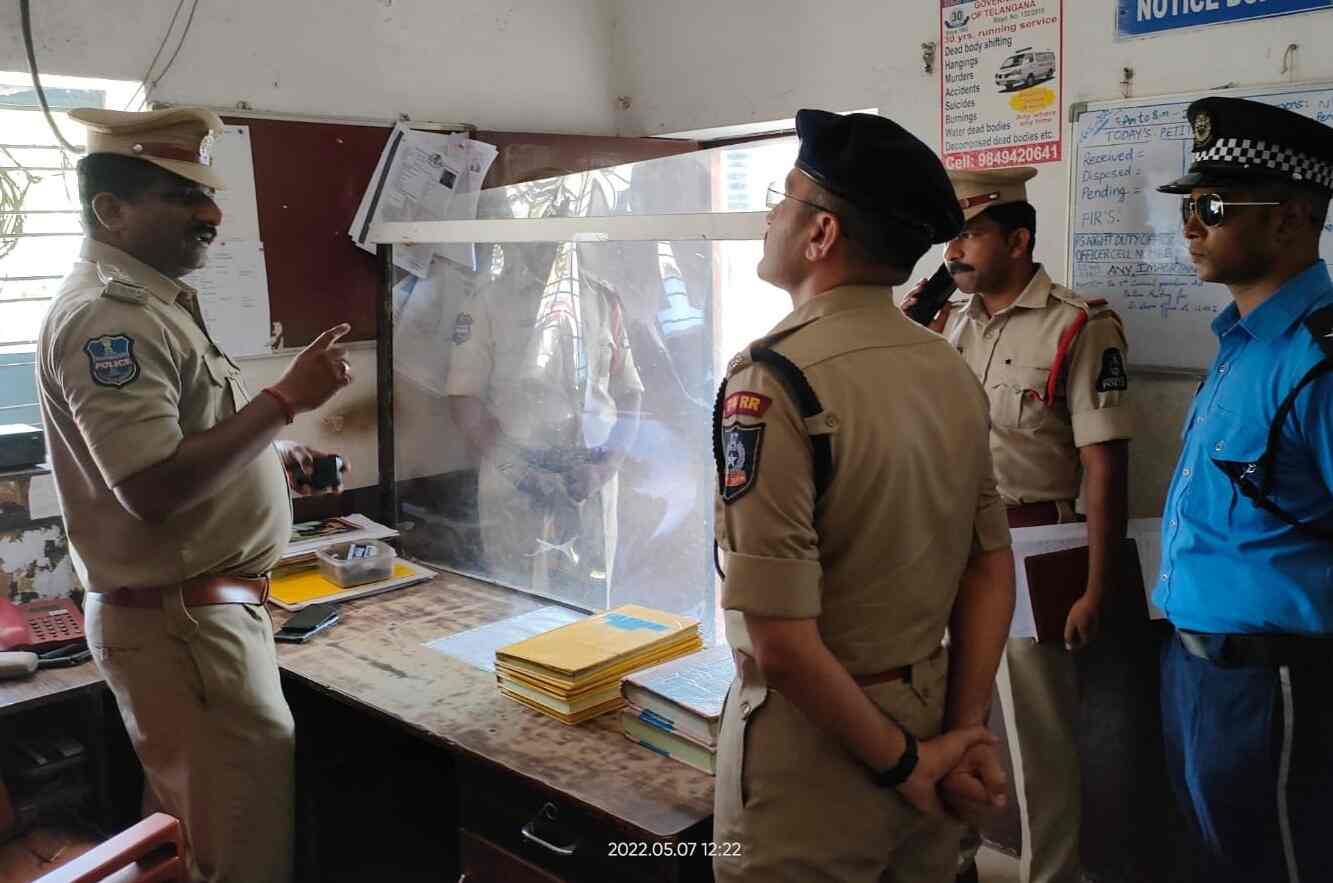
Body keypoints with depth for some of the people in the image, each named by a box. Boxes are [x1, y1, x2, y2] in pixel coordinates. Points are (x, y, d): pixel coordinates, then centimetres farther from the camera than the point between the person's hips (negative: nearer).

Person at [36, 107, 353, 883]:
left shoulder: (151, 304, 15)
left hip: (199, 608, 10)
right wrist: (288, 399, -22)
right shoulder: (106, 318, -18)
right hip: (182, 624, -10)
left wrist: (271, 461, 11)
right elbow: (151, 488, -27)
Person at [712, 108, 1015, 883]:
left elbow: (782, 641, -25)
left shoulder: (774, 381, -22)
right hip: (925, 718, 6)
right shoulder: (952, 371, -1)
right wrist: (962, 731, 5)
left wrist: (905, 764, -14)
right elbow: (991, 569, 4)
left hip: (816, 744, -6)